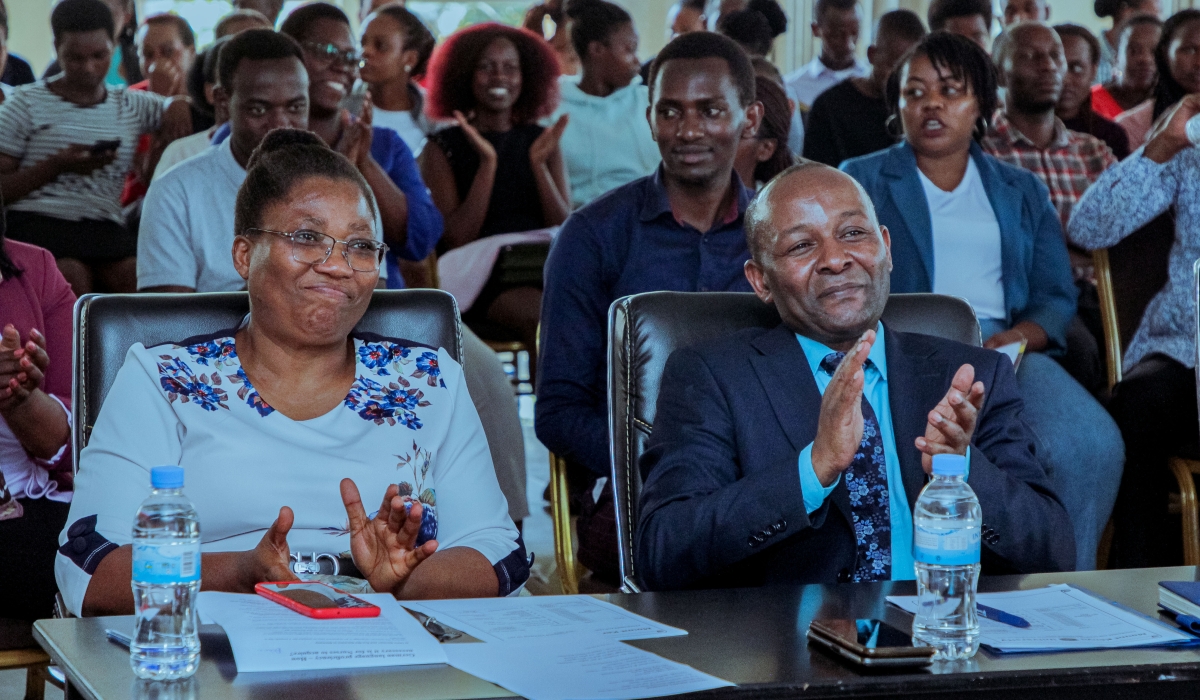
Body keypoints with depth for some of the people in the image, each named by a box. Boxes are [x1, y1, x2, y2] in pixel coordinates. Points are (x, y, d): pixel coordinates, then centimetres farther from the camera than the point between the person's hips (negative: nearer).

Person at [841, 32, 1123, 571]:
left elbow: (1057, 297, 14)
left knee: (1093, 444, -28)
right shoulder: (860, 180, 16)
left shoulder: (1022, 192, 24)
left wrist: (1017, 337, -9)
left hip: (1005, 350, 3)